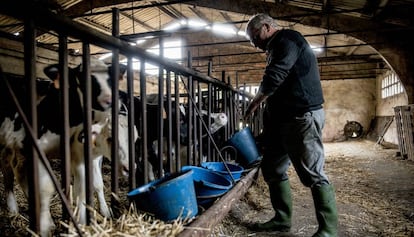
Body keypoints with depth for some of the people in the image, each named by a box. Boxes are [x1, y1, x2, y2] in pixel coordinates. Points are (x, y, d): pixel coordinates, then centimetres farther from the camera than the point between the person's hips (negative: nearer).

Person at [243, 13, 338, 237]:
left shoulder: (288, 38, -6)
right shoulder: (276, 48, 24)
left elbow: (273, 78, -18)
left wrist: (253, 104, -3)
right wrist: (267, 123, 20)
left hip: (302, 117, -10)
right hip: (282, 118, 10)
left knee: (313, 174, -6)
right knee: (272, 169, 11)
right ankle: (282, 219, 23)